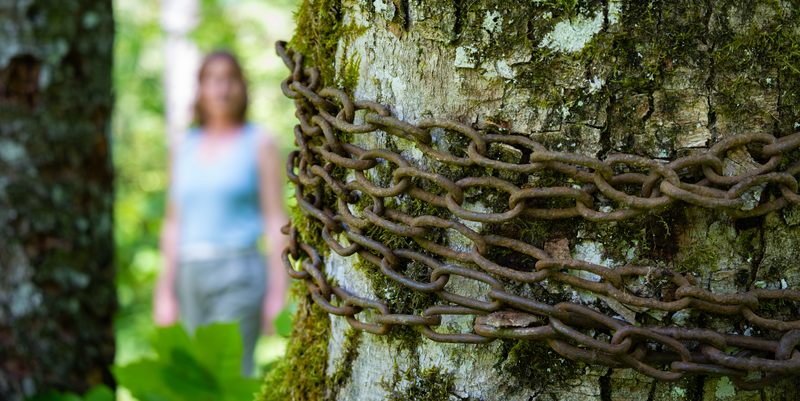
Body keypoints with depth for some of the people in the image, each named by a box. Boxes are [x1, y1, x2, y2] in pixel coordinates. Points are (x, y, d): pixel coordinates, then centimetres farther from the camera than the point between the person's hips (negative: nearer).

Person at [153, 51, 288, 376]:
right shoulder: (183, 149, 14)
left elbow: (276, 220, -1)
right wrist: (165, 291, 11)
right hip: (190, 274, 5)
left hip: (239, 274, -5)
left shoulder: (260, 144, 3)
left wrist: (278, 293, -8)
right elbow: (174, 223, 16)